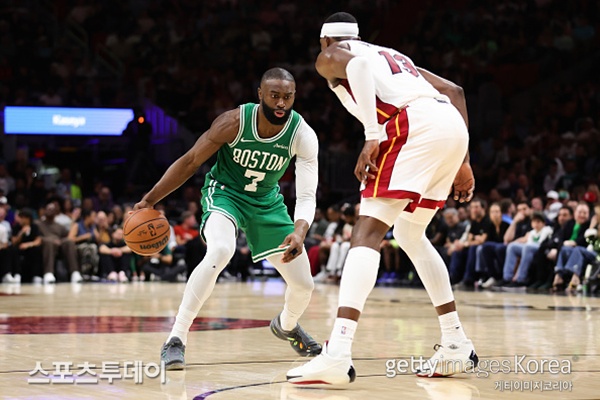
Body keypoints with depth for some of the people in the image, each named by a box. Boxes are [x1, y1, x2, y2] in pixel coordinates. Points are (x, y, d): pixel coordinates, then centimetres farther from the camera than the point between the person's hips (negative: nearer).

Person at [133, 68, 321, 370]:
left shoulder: (303, 135, -22)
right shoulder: (234, 122, -26)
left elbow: (307, 196, -26)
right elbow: (190, 162, -15)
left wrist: (299, 232, -47)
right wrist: (149, 201, -16)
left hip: (267, 201, 4)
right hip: (224, 193, -4)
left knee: (304, 284, 5)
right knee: (220, 251, -37)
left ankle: (286, 326, 43)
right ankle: (176, 339, -30)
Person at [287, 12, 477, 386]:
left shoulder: (329, 57, 18)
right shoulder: (391, 55, 38)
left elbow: (358, 63, -8)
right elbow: (455, 91, 31)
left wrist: (372, 136, -14)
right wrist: (463, 162, 28)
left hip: (417, 125, -7)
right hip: (454, 126, 7)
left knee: (368, 232, -11)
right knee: (410, 234, 24)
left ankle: (338, 354, -26)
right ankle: (457, 344, 25)